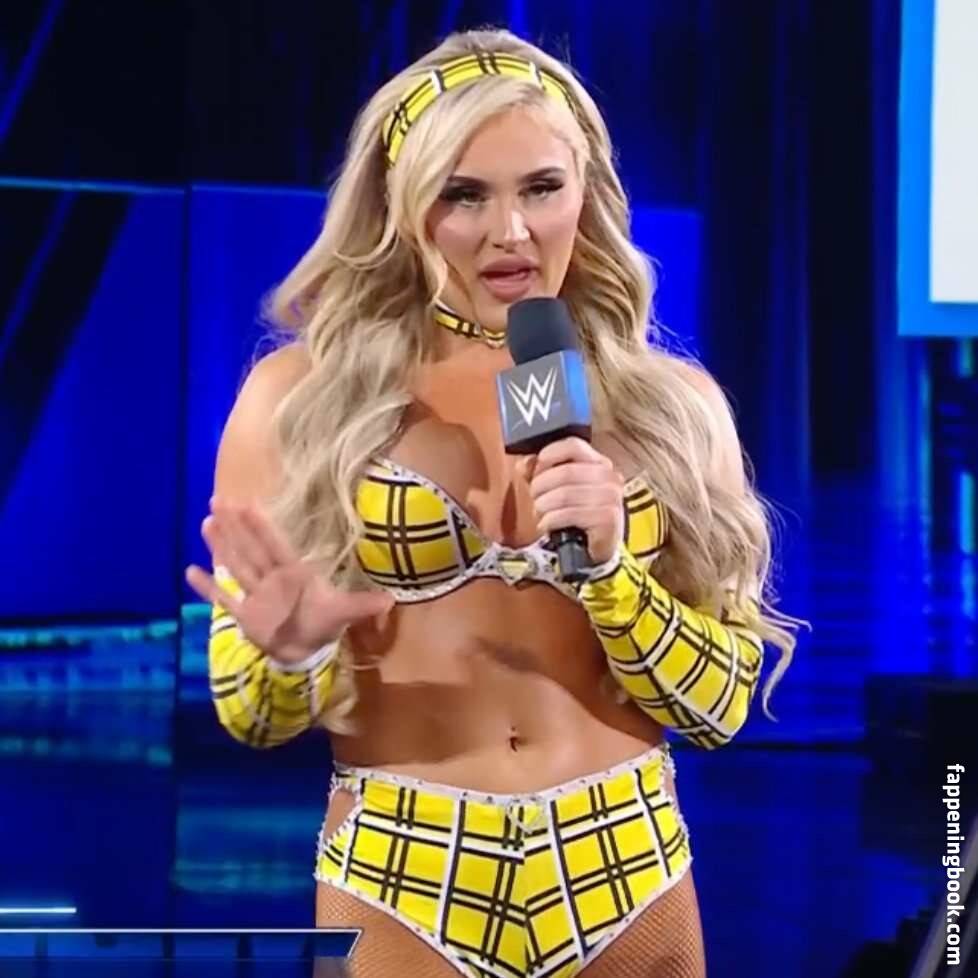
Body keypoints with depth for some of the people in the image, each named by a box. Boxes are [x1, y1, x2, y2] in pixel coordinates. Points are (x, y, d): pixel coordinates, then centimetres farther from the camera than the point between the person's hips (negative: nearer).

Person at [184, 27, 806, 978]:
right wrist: (291, 653, -21)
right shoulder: (299, 394, -3)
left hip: (627, 877, 2)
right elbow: (250, 712, 0)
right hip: (397, 884, -1)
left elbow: (717, 705, 1)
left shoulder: (672, 402, 2)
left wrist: (607, 563, -15)